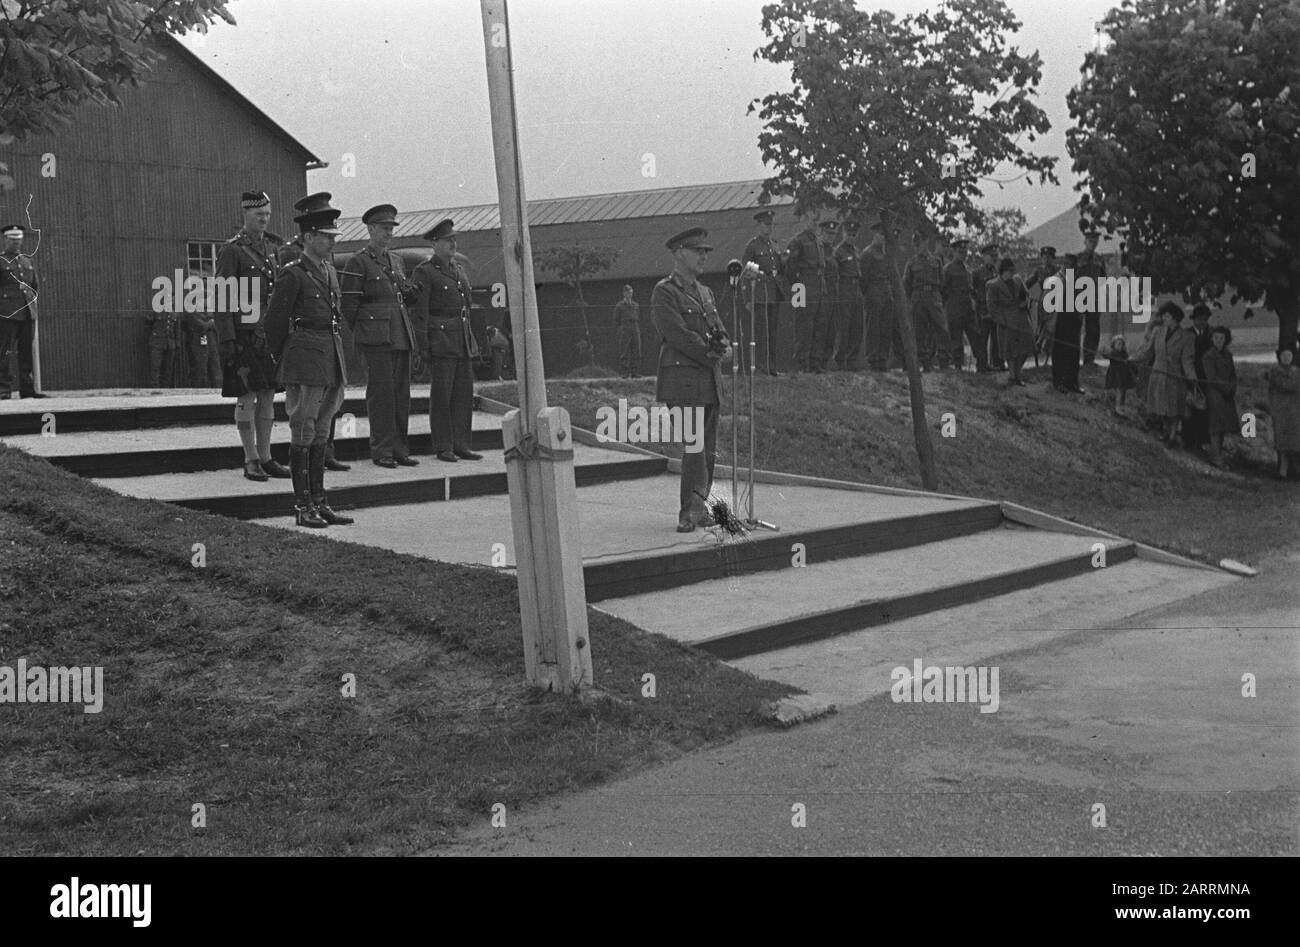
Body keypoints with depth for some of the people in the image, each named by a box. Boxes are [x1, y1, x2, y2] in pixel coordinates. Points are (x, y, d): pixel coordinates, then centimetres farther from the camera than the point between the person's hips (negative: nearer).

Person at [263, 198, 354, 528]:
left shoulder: (330, 271, 16)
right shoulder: (293, 274, -8)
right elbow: (275, 320, -5)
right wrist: (279, 362, 2)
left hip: (332, 360, 8)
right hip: (305, 361, -8)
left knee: (321, 432, 11)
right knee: (303, 433, -3)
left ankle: (320, 502, 16)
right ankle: (302, 507, 0)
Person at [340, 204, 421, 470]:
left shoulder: (396, 260, 18)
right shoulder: (358, 262, -4)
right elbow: (348, 304, -5)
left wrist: (410, 292, 6)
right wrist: (362, 334, -1)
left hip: (401, 334, 7)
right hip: (376, 337, -7)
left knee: (401, 393, 6)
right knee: (381, 393, -6)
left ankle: (400, 449, 12)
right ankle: (381, 451, -1)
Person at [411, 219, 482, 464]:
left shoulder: (459, 270, 17)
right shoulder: (424, 272, -5)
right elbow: (420, 312, -9)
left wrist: (472, 341, 18)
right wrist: (423, 346, -14)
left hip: (464, 340, 7)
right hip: (440, 339, -7)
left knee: (464, 393, 6)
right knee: (441, 394, -3)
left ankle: (461, 445, 11)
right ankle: (443, 448, 1)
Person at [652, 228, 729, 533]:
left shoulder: (704, 292, 21)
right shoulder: (664, 292, -5)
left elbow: (718, 329, 18)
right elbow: (678, 334, -15)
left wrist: (725, 348, -5)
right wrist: (711, 354, -12)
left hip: (710, 381, 8)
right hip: (682, 379, -8)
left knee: (709, 448, 6)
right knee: (693, 445, -15)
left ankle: (693, 510, 13)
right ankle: (694, 507, -15)